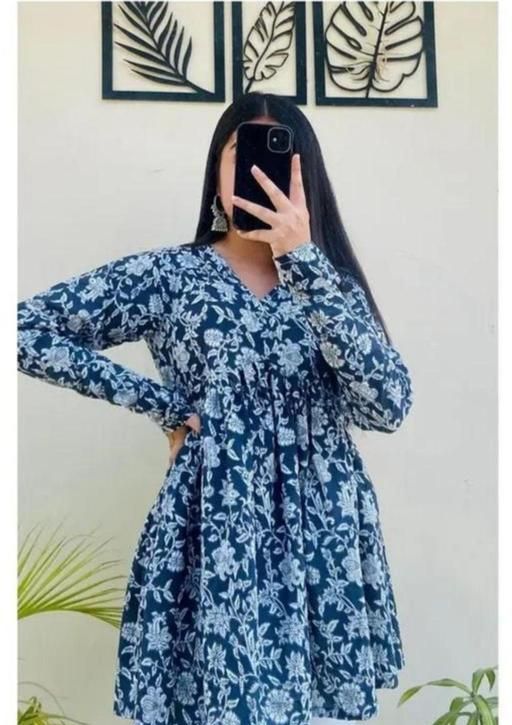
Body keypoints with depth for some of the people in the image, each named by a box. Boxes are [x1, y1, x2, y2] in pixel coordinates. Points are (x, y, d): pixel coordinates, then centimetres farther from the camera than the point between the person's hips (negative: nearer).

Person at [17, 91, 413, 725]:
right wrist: (161, 403, -7)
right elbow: (25, 330, -7)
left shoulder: (330, 279, 4)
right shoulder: (167, 273, -4)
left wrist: (303, 258, -19)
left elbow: (389, 405, -12)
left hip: (324, 541, 3)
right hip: (218, 539, -3)